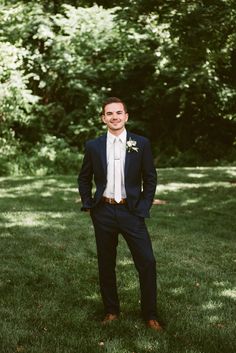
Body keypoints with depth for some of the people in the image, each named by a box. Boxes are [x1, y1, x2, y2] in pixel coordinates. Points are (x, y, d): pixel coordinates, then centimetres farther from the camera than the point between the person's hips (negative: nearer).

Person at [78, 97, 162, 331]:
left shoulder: (141, 144, -1)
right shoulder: (93, 146, 2)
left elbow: (150, 178, 3)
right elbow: (84, 178, 13)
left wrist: (143, 208, -4)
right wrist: (88, 205, 4)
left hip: (131, 211, -1)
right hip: (103, 212, 2)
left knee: (147, 262, -5)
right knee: (106, 264, 10)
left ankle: (150, 314, 11)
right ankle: (111, 311, 27)